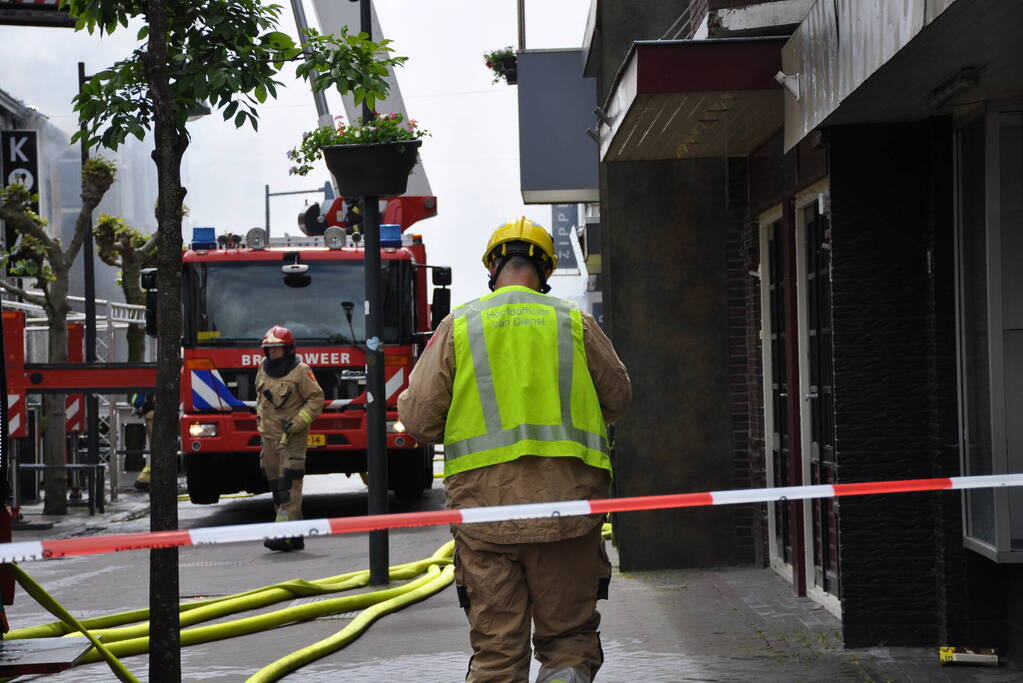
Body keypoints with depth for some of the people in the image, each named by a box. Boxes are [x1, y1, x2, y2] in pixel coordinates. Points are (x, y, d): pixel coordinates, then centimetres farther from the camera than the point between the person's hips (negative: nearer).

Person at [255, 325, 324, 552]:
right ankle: (296, 537, 13)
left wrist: (297, 422, -14)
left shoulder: (301, 371, -8)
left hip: (292, 438, -7)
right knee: (276, 486, 7)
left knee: (289, 485, -14)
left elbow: (316, 399, -7)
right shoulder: (263, 369, 11)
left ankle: (285, 535, -21)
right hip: (269, 436, 7)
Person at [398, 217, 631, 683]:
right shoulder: (576, 324, 7)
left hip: (485, 504, 0)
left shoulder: (458, 326, 5)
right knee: (570, 635, 9)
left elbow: (418, 419, 2)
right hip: (564, 503, 0)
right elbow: (617, 401, 17)